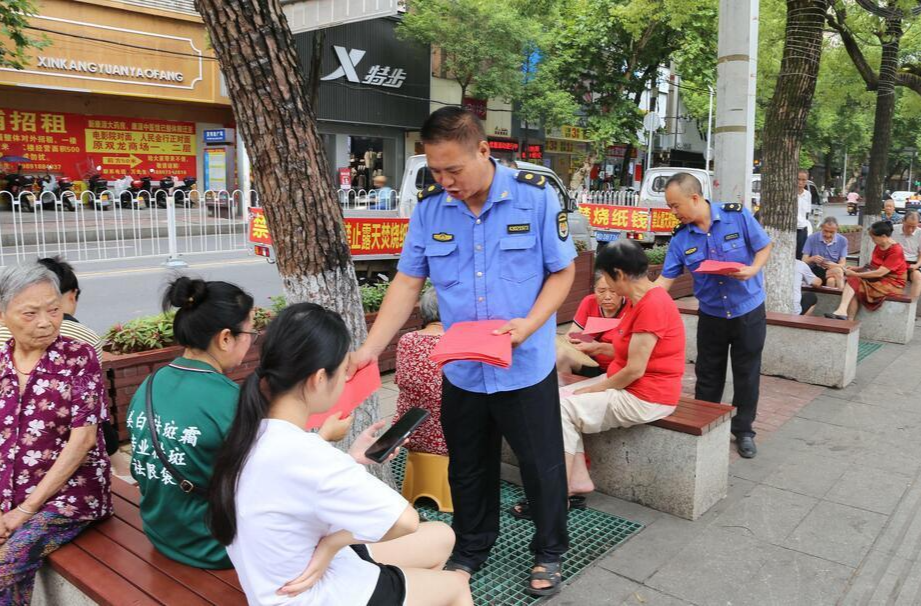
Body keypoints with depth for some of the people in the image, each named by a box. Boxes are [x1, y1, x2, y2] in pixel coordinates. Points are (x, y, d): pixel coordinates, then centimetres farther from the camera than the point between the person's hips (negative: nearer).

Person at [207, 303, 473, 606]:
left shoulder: (255, 432, -7)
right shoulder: (302, 453, -35)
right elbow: (405, 520, -32)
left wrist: (350, 459, -2)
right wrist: (333, 542, -18)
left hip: (290, 577, 8)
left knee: (441, 537, 21)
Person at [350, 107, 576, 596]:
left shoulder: (535, 196, -11)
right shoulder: (428, 207, -4)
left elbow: (562, 272, -5)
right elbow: (407, 283, -1)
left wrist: (531, 323, -22)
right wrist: (370, 348, -10)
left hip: (526, 367, -2)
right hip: (461, 369, 3)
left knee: (541, 464, 13)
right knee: (467, 467, 19)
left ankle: (549, 552, 37)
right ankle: (471, 547, 42)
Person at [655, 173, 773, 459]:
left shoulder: (737, 215, -14)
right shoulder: (680, 238, -7)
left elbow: (764, 247, -4)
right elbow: (665, 279, -6)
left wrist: (753, 269, -24)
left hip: (748, 311, -2)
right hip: (711, 315, 2)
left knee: (747, 374, 10)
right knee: (708, 376, 10)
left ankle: (744, 431, 25)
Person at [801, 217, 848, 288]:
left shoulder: (842, 240, 5)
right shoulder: (812, 238, -1)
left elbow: (842, 264, 1)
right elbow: (804, 261, -1)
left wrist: (833, 265, -23)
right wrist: (812, 259, -25)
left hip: (834, 268, 2)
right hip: (815, 270, -2)